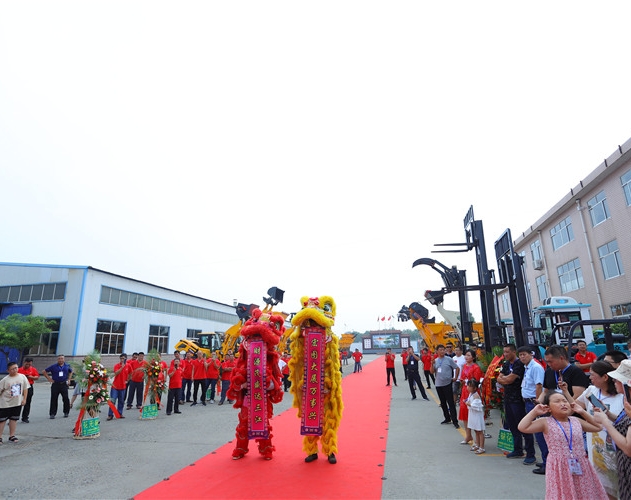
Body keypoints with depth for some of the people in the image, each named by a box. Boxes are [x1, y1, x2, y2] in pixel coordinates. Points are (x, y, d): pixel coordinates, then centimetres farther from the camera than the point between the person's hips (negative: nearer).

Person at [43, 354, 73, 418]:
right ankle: (52, 414, 12)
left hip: (64, 384, 1)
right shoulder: (53, 366, -1)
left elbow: (71, 372, 23)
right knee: (54, 399, 2)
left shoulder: (67, 366, 6)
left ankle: (66, 412, 15)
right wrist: (49, 379, -1)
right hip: (55, 385, -1)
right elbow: (45, 372, 6)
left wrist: (69, 379, 12)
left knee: (66, 399, 1)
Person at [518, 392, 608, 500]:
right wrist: (534, 412, -12)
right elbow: (522, 428, -18)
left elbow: (598, 427, 21)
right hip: (559, 468, -4)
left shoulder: (576, 421, 7)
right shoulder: (546, 422, -8)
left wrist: (582, 412, 11)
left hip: (580, 466, 4)